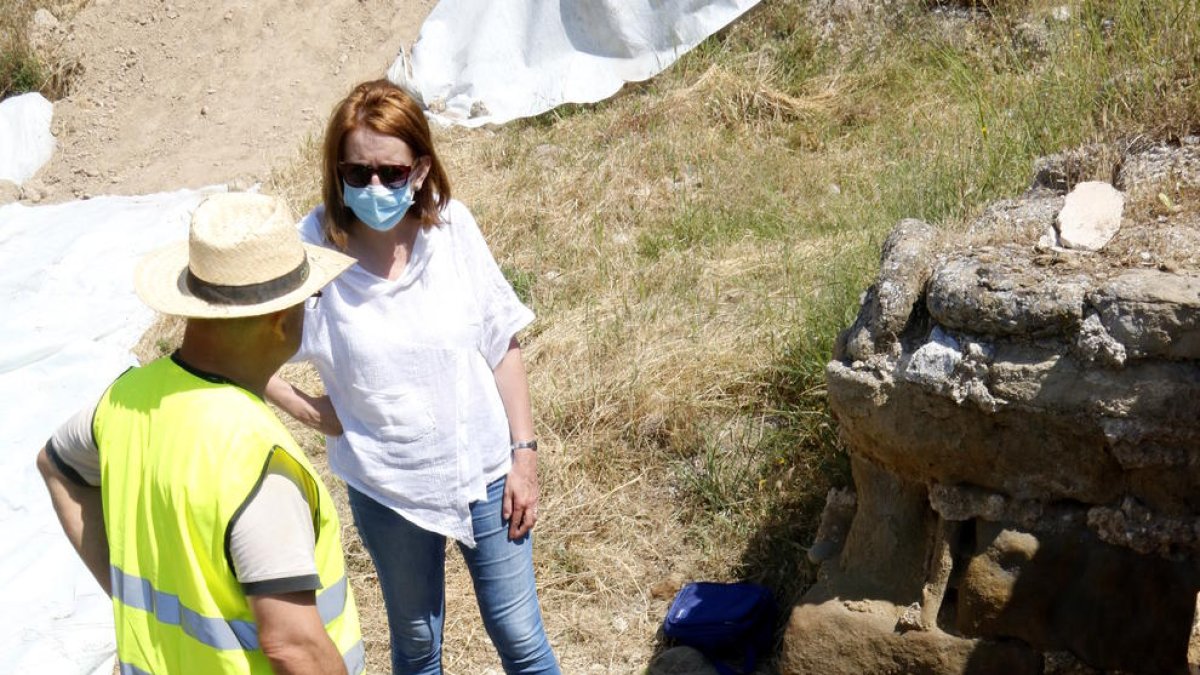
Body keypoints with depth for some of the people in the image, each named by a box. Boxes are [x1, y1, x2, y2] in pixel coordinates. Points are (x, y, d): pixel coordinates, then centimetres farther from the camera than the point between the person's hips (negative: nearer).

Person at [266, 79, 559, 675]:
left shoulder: (451, 227, -14)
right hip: (387, 489, 0)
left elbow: (503, 345, -4)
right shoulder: (314, 249, -19)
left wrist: (524, 453, -3)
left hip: (485, 471, 1)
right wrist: (317, 415, -12)